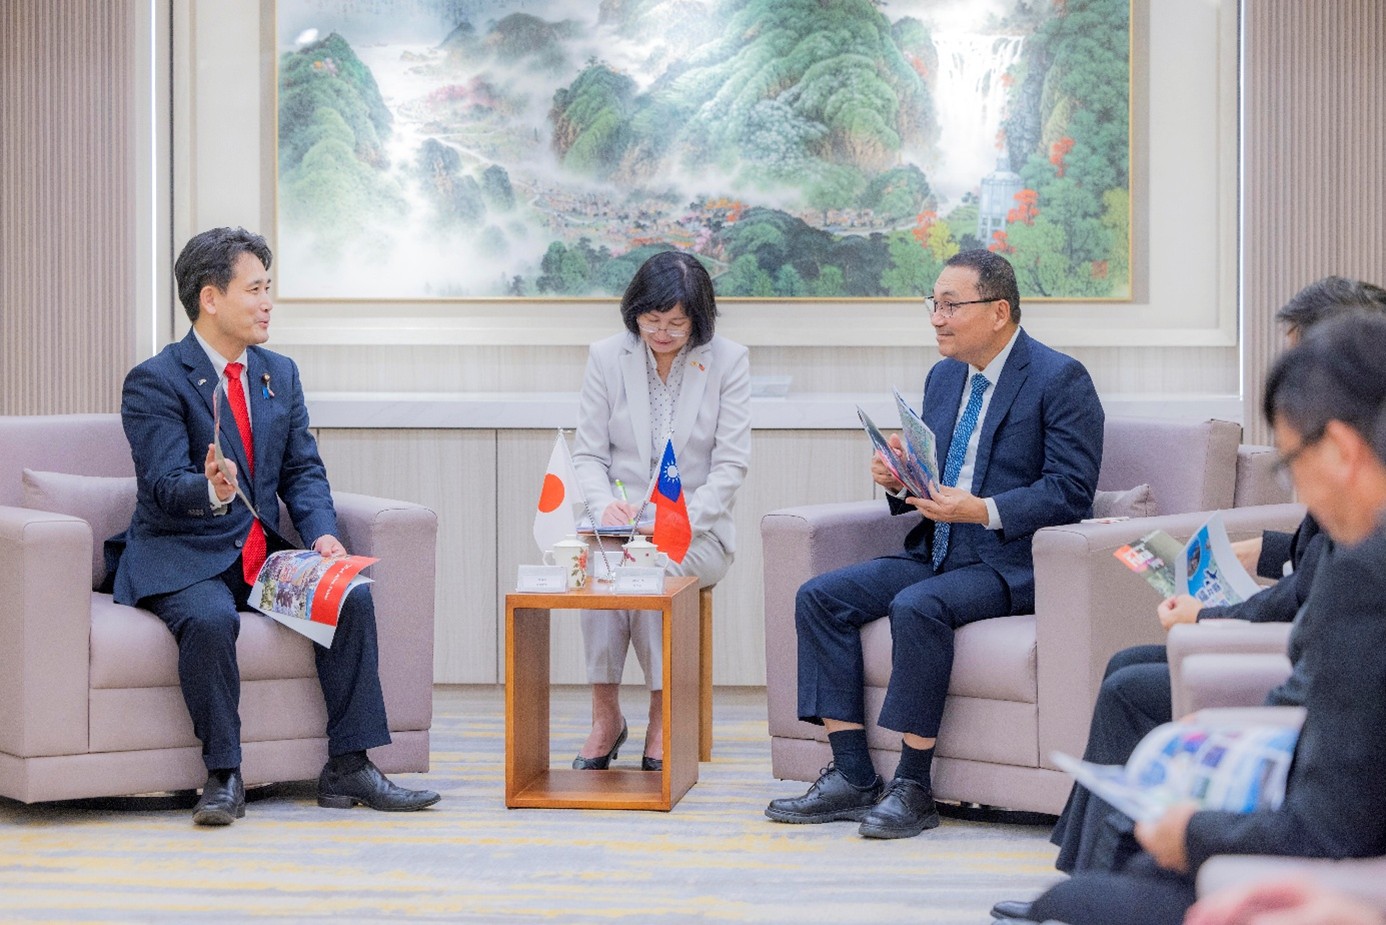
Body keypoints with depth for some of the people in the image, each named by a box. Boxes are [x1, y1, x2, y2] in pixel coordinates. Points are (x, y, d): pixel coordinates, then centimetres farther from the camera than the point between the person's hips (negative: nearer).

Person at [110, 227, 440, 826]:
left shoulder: (280, 374, 13)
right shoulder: (154, 383, -8)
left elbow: (303, 471, 9)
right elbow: (166, 484, -19)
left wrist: (322, 533, -11)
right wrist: (211, 491, -42)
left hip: (262, 553, 6)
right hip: (181, 557, -6)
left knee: (352, 597, -18)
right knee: (210, 618, -36)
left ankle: (348, 767, -12)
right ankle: (223, 777, -23)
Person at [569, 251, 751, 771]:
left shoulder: (728, 361, 0)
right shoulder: (607, 357, 5)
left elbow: (731, 464, -4)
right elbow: (588, 453, 6)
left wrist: (686, 521, -20)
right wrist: (605, 502, -17)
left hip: (698, 532, -1)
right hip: (622, 522, 2)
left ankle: (663, 717, -21)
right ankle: (605, 717, -23)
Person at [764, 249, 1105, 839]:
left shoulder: (1060, 381, -8)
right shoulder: (944, 378, 16)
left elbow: (1070, 492, -16)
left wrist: (982, 511, -26)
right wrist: (899, 480, -2)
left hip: (1013, 564, -8)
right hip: (936, 553, 8)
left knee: (917, 607, -34)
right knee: (819, 597, -9)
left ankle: (913, 787, -24)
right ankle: (852, 778, -10)